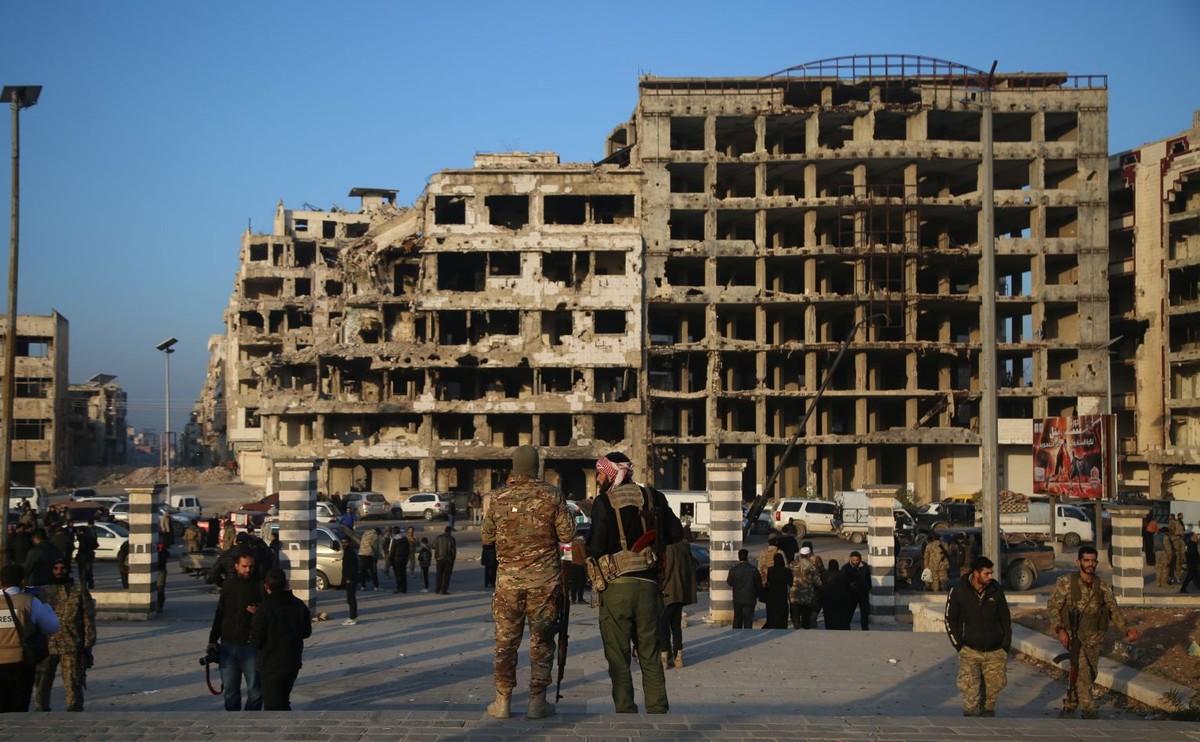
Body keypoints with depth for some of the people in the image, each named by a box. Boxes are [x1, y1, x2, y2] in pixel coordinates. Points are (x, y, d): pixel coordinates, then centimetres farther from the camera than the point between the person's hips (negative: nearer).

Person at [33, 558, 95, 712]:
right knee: (41, 685, 5)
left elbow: (89, 619, 2)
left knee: (73, 686, -1)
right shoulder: (43, 592, 11)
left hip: (71, 648, -2)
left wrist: (88, 647, -4)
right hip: (46, 647, 2)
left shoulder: (80, 591, 5)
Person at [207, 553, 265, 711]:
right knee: (230, 688, 10)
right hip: (227, 645, 4)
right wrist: (213, 640, 11)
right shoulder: (229, 585, 8)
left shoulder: (260, 586, -5)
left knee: (255, 689, 1)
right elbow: (219, 614, 15)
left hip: (251, 646, -4)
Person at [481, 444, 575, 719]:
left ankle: (503, 701, 10)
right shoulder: (552, 495, -6)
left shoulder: (499, 497, -1)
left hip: (509, 578, 1)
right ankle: (537, 701, 6)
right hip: (544, 579, -1)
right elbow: (567, 534, -6)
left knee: (506, 640, 9)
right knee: (541, 640, 6)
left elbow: (486, 538, 5)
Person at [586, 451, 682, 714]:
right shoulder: (653, 497, 7)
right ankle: (657, 710, 10)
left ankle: (626, 712, -1)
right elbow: (677, 535, 6)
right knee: (650, 656, 13)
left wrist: (587, 550, 11)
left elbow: (596, 548, -11)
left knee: (618, 657, 3)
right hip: (648, 584, 4)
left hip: (616, 586, -4)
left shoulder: (604, 502, -5)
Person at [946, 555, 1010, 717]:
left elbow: (1005, 618, 9)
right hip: (970, 651, -3)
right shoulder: (958, 591, -8)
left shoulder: (996, 590, -1)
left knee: (993, 689, 6)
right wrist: (959, 646, -3)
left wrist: (1006, 645, 5)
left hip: (995, 651, 3)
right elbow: (950, 620, 2)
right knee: (971, 692, -11)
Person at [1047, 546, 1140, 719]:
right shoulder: (1066, 583, -7)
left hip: (1094, 638, 4)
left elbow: (1113, 611, 3)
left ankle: (1069, 707, 29)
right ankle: (1089, 711, -14)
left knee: (1089, 675, 11)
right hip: (1073, 635, -4)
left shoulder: (1103, 587, 3)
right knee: (1082, 672, -18)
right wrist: (1060, 629, -19)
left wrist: (1127, 630, -12)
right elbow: (1052, 607, -6)